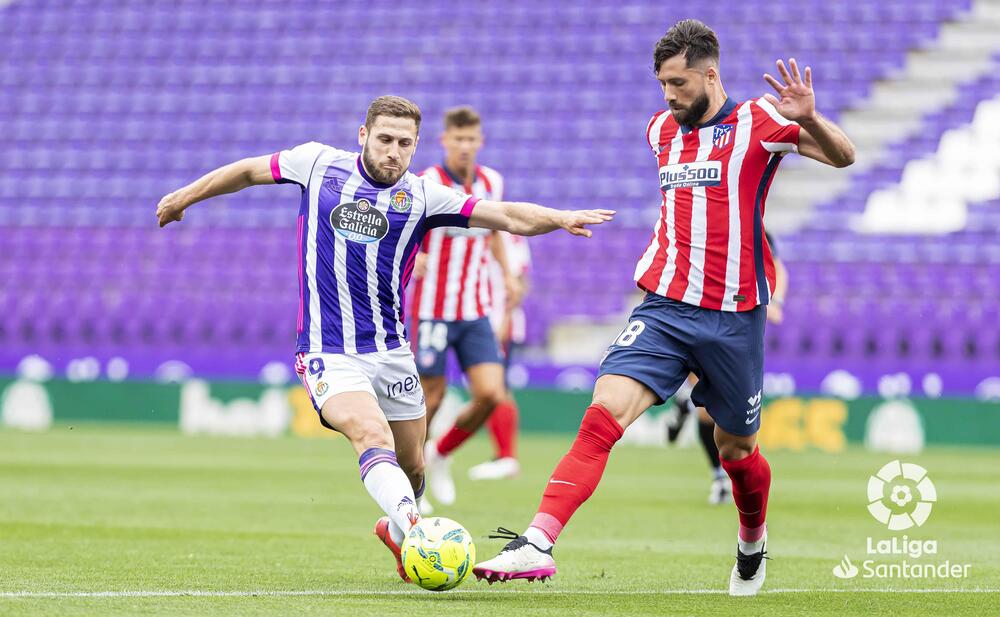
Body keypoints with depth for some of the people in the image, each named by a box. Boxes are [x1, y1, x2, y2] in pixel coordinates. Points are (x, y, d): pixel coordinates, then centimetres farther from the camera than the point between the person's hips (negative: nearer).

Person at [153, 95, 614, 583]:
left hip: (391, 351, 3)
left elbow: (508, 216, -10)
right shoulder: (318, 164, 0)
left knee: (410, 468, 10)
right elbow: (251, 171, 17)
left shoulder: (420, 197, -1)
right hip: (328, 354, -3)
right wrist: (184, 197, 27)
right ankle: (415, 529, -47)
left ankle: (397, 530, 42)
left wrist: (560, 218, -28)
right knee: (373, 435, -28)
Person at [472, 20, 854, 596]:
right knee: (602, 417, -18)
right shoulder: (662, 129, 13)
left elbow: (843, 156, -9)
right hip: (664, 307, 3)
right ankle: (538, 543, -30)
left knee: (736, 450, 12)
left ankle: (753, 544, 43)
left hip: (734, 318, -3)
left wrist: (809, 120, -27)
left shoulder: (758, 122, -3)